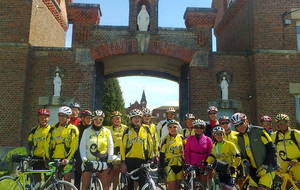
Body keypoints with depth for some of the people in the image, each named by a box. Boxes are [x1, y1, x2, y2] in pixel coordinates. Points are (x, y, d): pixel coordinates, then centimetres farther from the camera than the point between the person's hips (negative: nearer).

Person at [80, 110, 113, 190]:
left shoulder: (107, 131, 4)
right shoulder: (87, 131, 2)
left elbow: (110, 147, 5)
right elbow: (82, 146, 0)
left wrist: (110, 160, -3)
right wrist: (84, 159, -11)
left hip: (103, 162, 0)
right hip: (89, 162, 0)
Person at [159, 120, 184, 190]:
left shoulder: (181, 137, 3)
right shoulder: (166, 139, -6)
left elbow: (184, 150, 14)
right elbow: (162, 154, -4)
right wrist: (161, 167, -6)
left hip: (180, 165, 4)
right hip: (170, 165, -3)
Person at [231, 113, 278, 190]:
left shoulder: (259, 131, -12)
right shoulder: (239, 138, 6)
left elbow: (271, 149, -11)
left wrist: (265, 165, -14)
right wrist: (245, 161, -6)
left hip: (267, 167, -5)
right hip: (254, 169, 6)